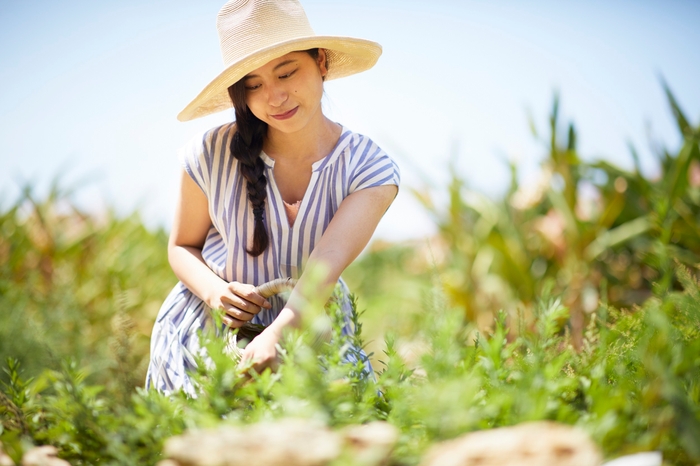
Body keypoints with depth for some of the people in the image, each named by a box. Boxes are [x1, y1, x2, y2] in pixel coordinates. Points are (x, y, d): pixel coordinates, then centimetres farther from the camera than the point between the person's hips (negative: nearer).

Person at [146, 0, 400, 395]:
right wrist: (215, 291, -20)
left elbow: (327, 263, -28)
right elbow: (182, 246, 3)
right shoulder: (213, 154, -13)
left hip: (308, 330, 1)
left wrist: (276, 336, -46)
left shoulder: (370, 170, -13)